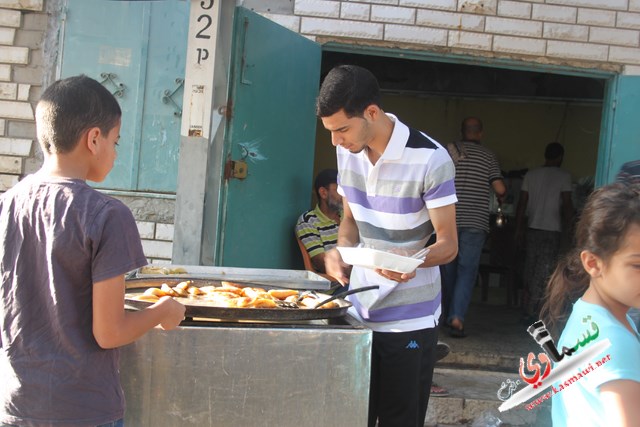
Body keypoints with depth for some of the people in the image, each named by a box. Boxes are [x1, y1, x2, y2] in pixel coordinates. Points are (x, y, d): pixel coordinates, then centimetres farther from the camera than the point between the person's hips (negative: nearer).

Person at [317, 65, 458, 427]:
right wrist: (341, 250, -8)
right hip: (359, 309, 5)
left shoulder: (431, 160, -18)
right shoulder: (348, 152, 2)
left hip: (410, 318, -5)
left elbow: (448, 244, -13)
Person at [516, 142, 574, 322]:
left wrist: (518, 228, 10)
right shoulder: (564, 176, -5)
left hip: (532, 229, 4)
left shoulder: (531, 174, 5)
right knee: (543, 274, -1)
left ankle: (529, 309, 18)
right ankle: (532, 313, -4)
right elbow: (567, 204, -8)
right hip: (552, 231, -4)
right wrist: (567, 224, 7)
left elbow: (522, 203, 5)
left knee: (530, 271, 12)